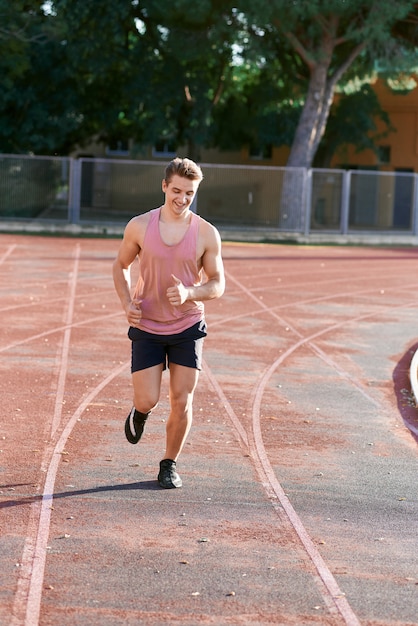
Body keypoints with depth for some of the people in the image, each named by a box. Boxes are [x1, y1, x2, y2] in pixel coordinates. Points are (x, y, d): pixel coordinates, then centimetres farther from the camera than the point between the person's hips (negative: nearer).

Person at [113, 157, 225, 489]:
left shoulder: (207, 234, -7)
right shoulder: (139, 227, -6)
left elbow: (218, 284, -2)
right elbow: (121, 266, 9)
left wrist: (189, 293, -22)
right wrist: (127, 303, -8)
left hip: (188, 327, 0)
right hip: (147, 327, 0)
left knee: (182, 402, -1)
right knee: (147, 400, -5)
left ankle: (170, 465, 18)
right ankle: (140, 412, 33)